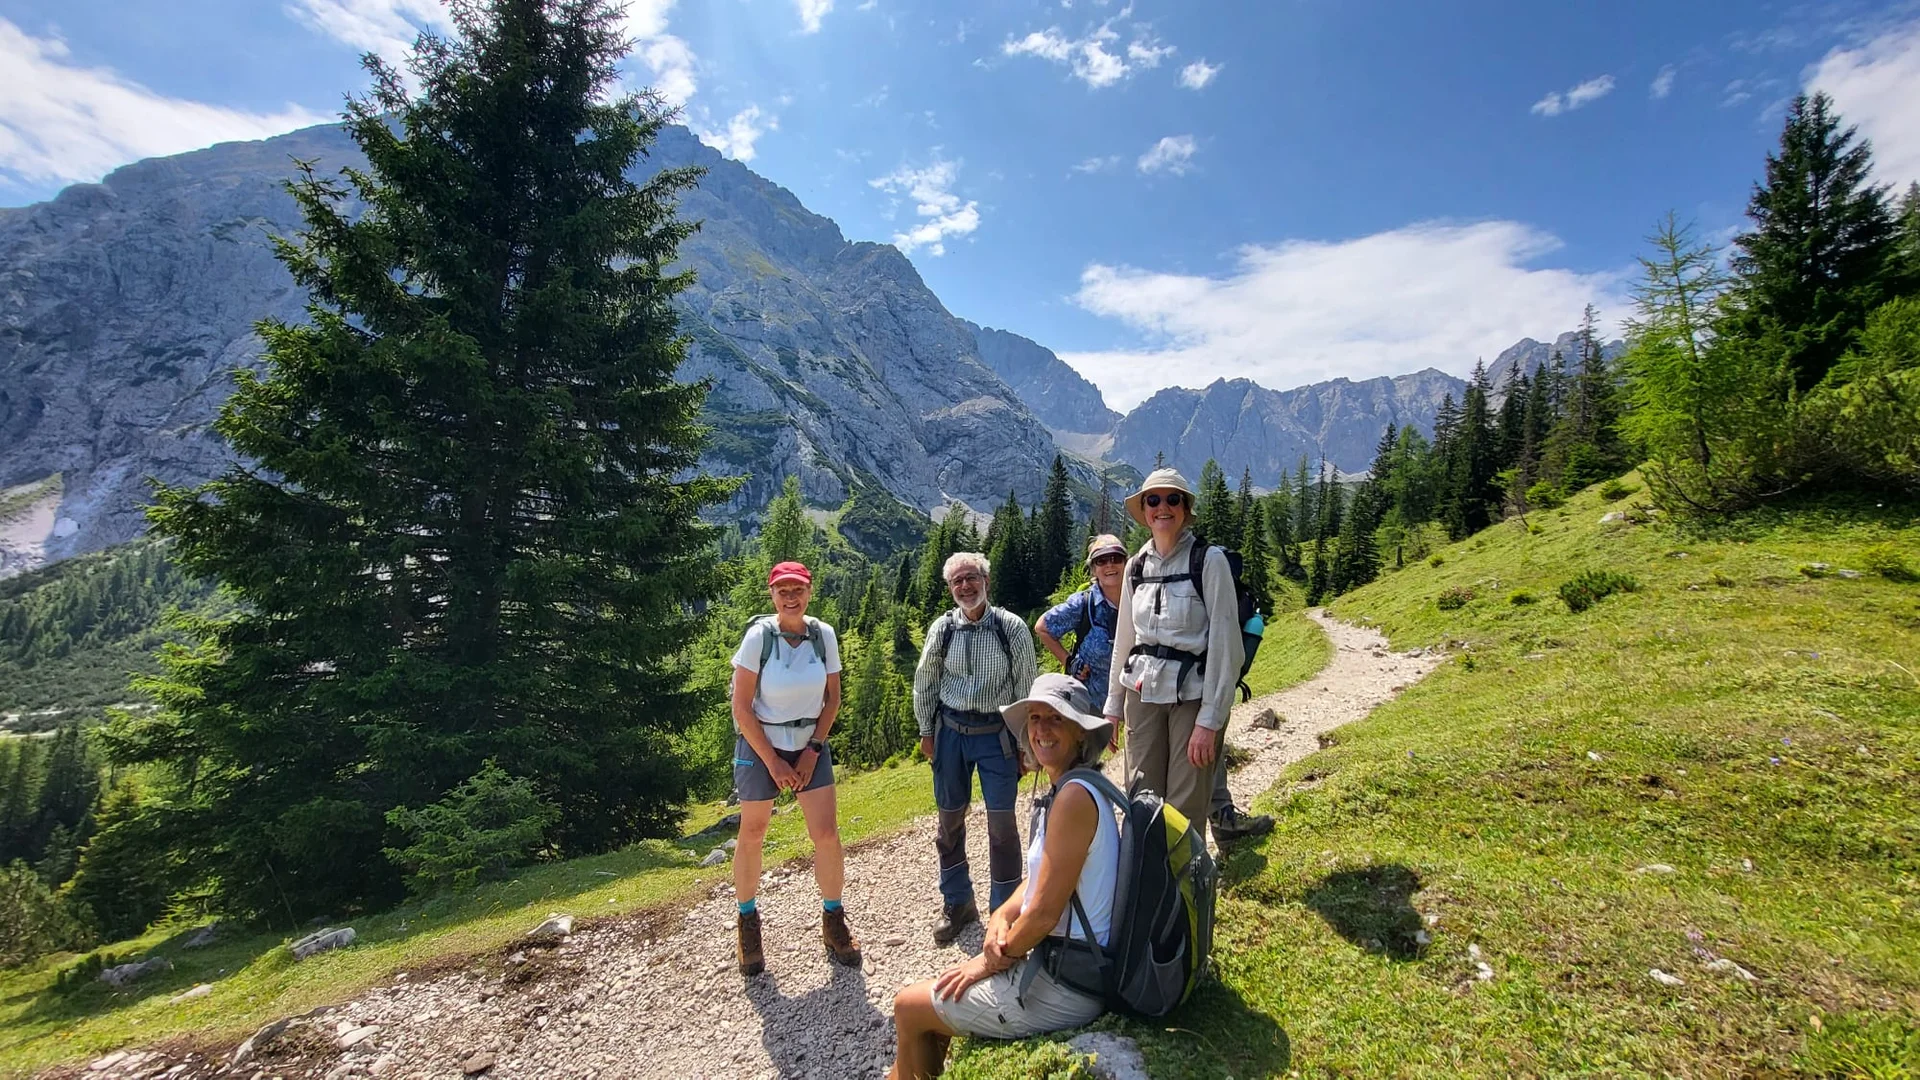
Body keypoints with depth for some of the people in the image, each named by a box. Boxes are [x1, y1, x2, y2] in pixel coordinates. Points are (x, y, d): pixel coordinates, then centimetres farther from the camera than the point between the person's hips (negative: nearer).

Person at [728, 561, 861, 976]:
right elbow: (742, 707, -14)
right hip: (760, 745, -2)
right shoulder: (759, 635, -17)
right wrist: (773, 761, -13)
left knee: (827, 833, -3)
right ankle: (748, 922, 33)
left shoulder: (824, 634, -9)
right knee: (752, 835, 10)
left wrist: (813, 750, -5)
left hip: (810, 745, 2)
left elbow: (832, 697, 1)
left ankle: (833, 922, 19)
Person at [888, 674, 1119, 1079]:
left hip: (1063, 988, -9)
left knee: (908, 1007, 8)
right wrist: (1000, 918, -6)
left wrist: (991, 960, -7)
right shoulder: (1075, 789, 6)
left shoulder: (1074, 796, -25)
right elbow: (1039, 882, 12)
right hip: (1064, 965, 9)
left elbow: (1044, 913, -22)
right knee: (940, 995, 23)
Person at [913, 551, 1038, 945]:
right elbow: (925, 682, 9)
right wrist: (926, 730, 8)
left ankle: (1005, 909, 20)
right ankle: (956, 903, 34)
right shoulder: (942, 628, -2)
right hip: (951, 731, 3)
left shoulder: (1011, 627, -9)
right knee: (949, 819, 13)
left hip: (996, 732, -3)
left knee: (1002, 823, -1)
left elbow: (1027, 686, -4)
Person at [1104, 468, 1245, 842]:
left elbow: (1225, 642, -11)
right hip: (1142, 693, 5)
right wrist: (1113, 706, 14)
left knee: (1185, 810, 1)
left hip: (1193, 694, -4)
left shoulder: (1209, 560, -8)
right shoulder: (1137, 565, 8)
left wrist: (1210, 720, -14)